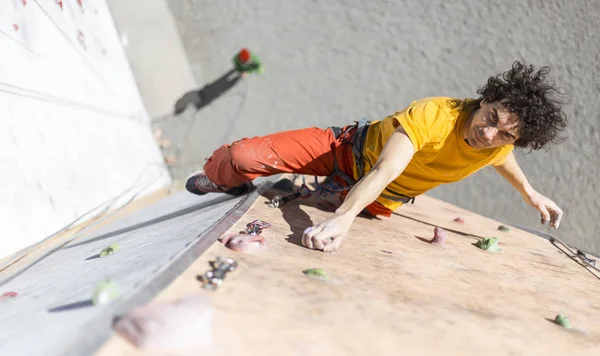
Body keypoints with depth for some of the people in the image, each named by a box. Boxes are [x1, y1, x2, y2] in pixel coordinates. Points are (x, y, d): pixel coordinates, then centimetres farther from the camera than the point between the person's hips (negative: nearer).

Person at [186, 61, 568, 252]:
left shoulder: (500, 141, -19)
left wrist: (531, 193, 18)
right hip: (352, 149, -5)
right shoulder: (434, 115, -39)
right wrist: (343, 217, -65)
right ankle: (218, 175, 25)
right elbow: (385, 171, -51)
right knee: (247, 156, -10)